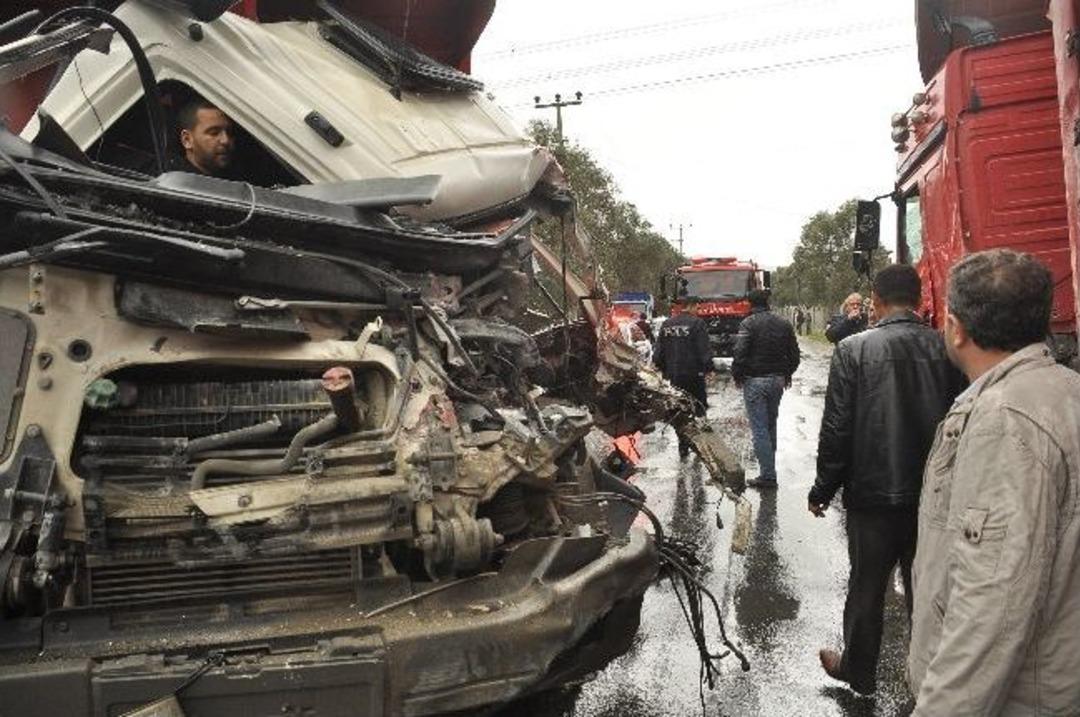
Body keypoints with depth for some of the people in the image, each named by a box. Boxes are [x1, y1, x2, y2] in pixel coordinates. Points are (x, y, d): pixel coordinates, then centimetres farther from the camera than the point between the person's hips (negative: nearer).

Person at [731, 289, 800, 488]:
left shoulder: (749, 323, -12)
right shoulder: (784, 324, 7)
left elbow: (740, 354, -18)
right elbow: (794, 353, 10)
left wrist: (737, 375, -3)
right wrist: (787, 374, 23)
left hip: (755, 381, -6)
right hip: (777, 380, 6)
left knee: (759, 428, -4)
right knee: (771, 424, 20)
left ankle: (768, 475, -5)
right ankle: (769, 462, 30)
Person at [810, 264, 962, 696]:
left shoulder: (854, 350, -14)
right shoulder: (947, 349, -6)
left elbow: (836, 429, -13)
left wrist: (823, 489, -1)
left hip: (873, 494, -2)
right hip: (934, 494, 3)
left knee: (867, 587, 14)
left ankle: (858, 672, 32)